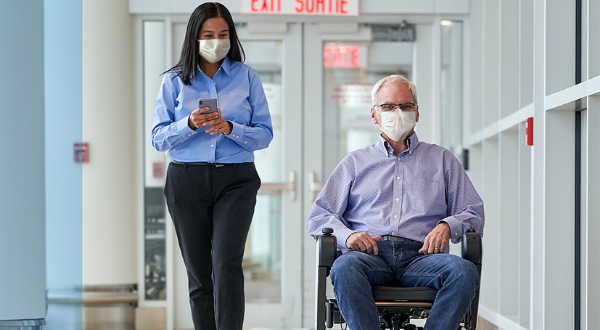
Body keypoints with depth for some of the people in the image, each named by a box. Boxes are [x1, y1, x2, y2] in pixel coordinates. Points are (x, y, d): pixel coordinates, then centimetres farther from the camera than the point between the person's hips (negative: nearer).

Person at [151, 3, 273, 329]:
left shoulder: (247, 76, 7)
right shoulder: (175, 81, 8)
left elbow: (265, 134, 4)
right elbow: (159, 138, 5)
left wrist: (230, 128, -14)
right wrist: (190, 124, -14)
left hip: (235, 180, -1)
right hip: (187, 180, 1)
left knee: (226, 263, -17)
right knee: (198, 272, 4)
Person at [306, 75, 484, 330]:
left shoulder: (442, 160, 26)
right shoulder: (355, 162, 27)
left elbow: (473, 213, 19)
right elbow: (318, 217, 20)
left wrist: (447, 226, -4)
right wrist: (347, 234, -3)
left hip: (420, 256, 0)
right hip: (369, 253, 0)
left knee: (465, 271, -33)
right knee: (344, 267, -37)